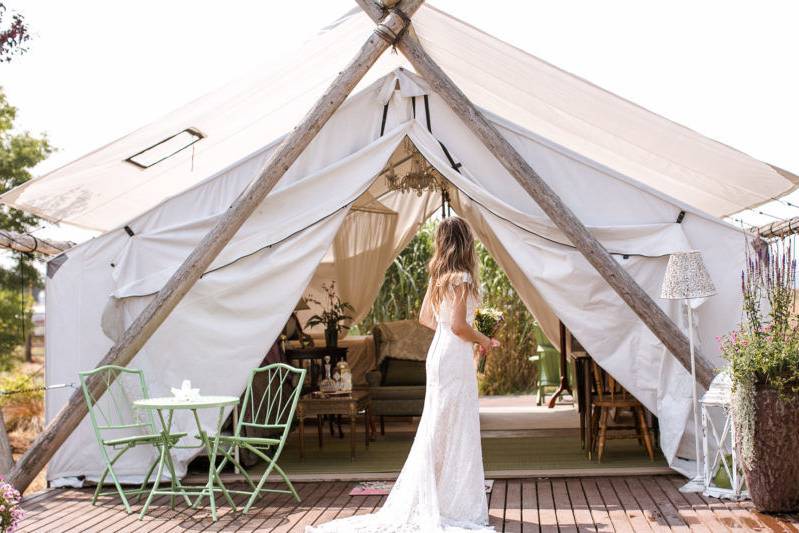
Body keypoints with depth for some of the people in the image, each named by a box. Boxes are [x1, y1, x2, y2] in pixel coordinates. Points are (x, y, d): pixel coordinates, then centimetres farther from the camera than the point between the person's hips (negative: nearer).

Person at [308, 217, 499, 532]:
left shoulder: (438, 276, 11)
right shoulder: (461, 277, -14)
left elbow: (425, 317, 19)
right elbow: (459, 325, -21)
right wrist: (483, 340, -3)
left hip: (438, 351, 9)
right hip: (455, 356, -9)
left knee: (438, 429, 14)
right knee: (456, 428, -2)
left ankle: (429, 500, 23)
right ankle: (455, 504, 5)